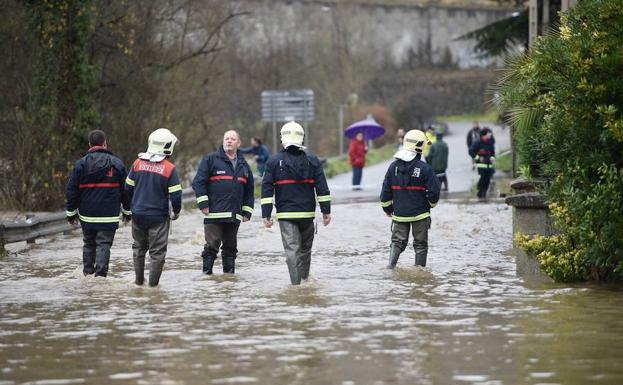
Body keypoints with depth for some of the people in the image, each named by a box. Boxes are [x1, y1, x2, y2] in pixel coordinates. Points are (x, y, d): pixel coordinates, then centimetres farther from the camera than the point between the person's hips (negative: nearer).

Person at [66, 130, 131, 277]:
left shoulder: (81, 164, -1)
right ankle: (100, 273, -12)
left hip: (87, 215, 1)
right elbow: (125, 190, 5)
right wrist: (127, 211, 15)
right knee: (104, 244, -1)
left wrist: (71, 212, 9)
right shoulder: (117, 163, 0)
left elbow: (72, 190, 1)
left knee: (88, 244, 16)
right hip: (109, 215, -1)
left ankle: (87, 272, 21)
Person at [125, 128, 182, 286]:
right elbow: (175, 195, -13)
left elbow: (128, 188, 5)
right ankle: (153, 284, 4)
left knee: (139, 247, 21)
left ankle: (139, 280, 27)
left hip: (138, 214, 4)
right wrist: (176, 212, 5)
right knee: (157, 252, 5)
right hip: (159, 217, -4)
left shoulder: (138, 163, -2)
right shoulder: (169, 168, -13)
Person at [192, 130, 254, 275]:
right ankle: (207, 272, -2)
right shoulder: (210, 159, 1)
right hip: (214, 214, -5)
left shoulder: (243, 165, 17)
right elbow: (198, 182, -4)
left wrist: (247, 212, 14)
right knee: (211, 246, -6)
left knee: (230, 247, 9)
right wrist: (203, 204, -11)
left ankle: (229, 272, 15)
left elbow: (249, 191, 22)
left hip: (234, 216, 5)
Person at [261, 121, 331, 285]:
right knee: (305, 249, 17)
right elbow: (322, 188, 1)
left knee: (291, 250, -4)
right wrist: (326, 211, 4)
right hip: (307, 213, 2)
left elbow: (267, 189, -4)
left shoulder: (274, 161, -1)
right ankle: (304, 280, 22)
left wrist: (266, 214, -2)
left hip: (286, 215, -2)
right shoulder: (312, 161, 2)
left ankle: (296, 284, -13)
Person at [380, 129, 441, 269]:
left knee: (398, 241, 9)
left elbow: (386, 190, 3)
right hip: (420, 214, -3)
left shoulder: (394, 166, -1)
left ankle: (390, 266, -9)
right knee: (420, 244, 9)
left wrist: (387, 208, 17)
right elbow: (434, 191, -10)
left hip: (399, 214, 3)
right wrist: (431, 204, 12)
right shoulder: (425, 168, -12)